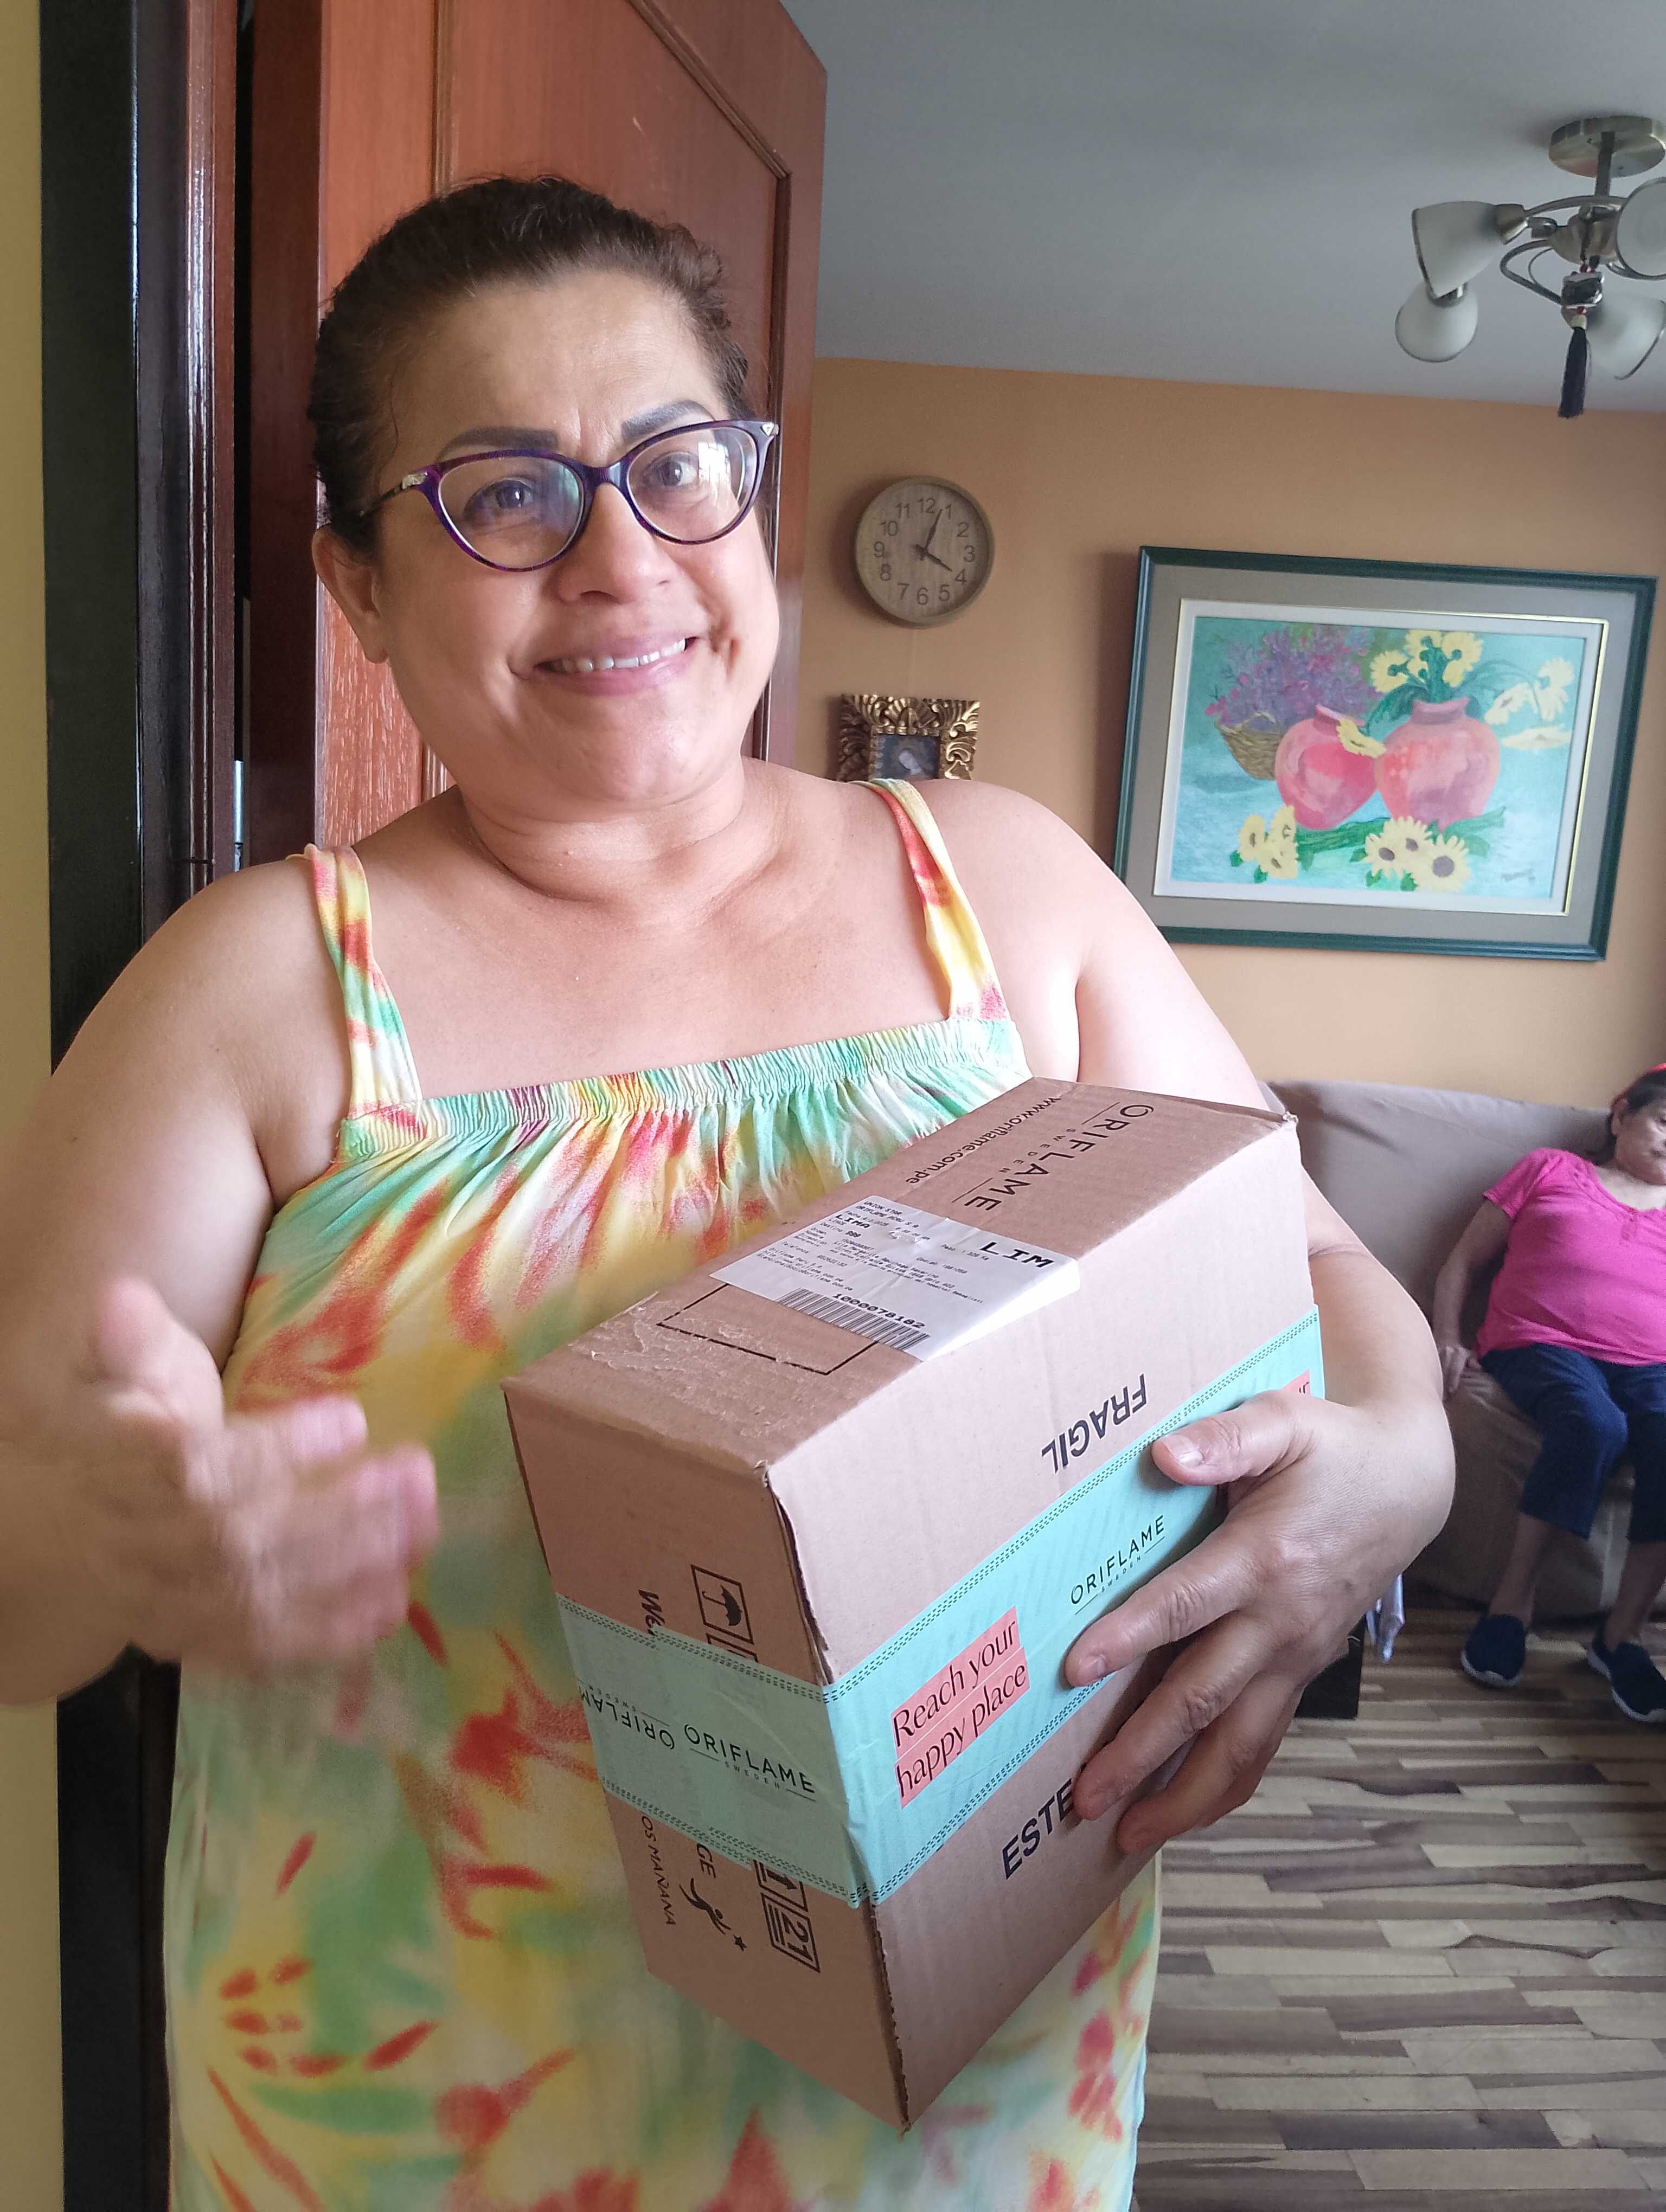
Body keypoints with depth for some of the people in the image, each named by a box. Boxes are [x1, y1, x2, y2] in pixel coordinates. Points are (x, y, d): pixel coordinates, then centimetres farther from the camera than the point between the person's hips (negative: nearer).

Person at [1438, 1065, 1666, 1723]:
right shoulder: (1550, 1170, 21)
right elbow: (1464, 1261, 18)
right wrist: (1447, 1339, 3)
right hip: (1543, 1346, -2)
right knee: (1593, 1425, -36)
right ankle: (1513, 1602, -23)